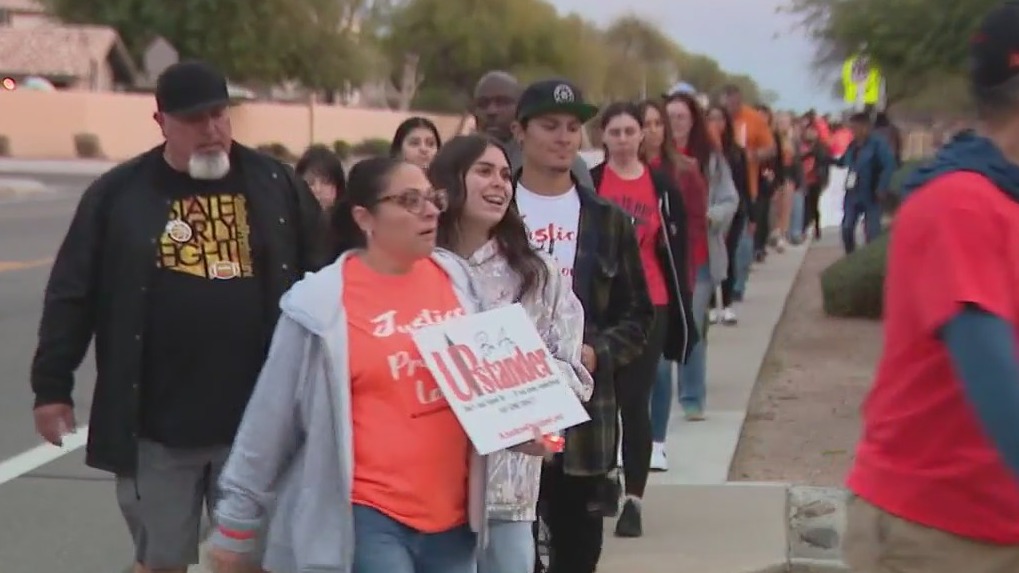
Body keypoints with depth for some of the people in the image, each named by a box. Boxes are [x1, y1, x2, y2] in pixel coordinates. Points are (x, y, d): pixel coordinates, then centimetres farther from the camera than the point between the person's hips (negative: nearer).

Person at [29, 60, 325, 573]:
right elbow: (71, 296, 3)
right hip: (155, 424, 0)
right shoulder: (118, 193, 0)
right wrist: (52, 385, 3)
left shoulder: (276, 185, 3)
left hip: (256, 418, 1)